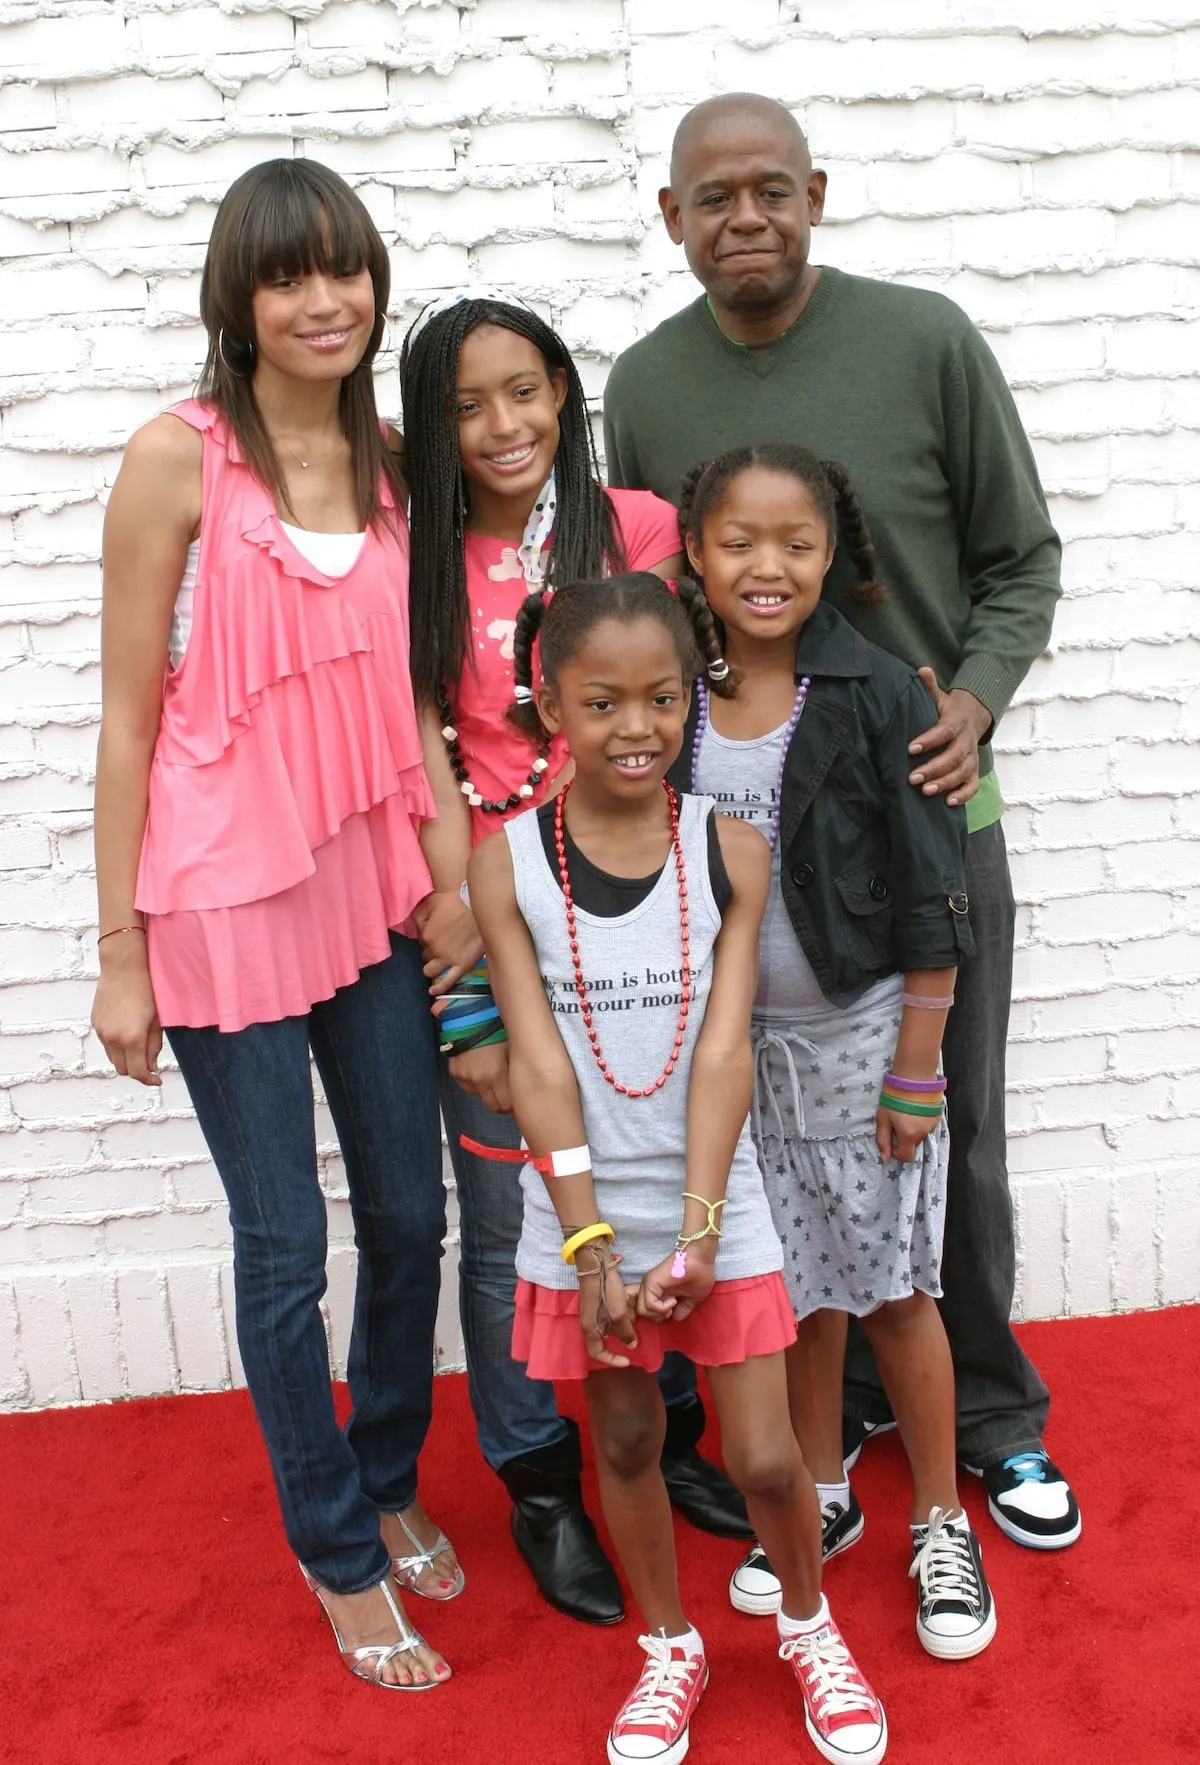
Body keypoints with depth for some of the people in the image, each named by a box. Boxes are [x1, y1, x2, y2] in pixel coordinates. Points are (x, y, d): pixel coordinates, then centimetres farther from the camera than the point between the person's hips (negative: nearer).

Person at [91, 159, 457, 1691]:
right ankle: (339, 1555, 31)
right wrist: (121, 951, -7)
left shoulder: (386, 459, 6)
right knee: (284, 1246, 7)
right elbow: (127, 719, -8)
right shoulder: (179, 459, -10)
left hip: (371, 887, 5)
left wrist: (450, 863, 6)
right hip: (224, 902, -5)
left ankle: (390, 1487, 41)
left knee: (410, 1213, 15)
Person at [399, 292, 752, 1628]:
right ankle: (540, 1486, 29)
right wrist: (461, 908, -10)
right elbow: (426, 751, -2)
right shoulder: (418, 558, 1)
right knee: (509, 1225, 8)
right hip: (474, 927, -1)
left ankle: (669, 1439, 37)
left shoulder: (636, 526, 1)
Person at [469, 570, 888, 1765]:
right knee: (624, 1444, 17)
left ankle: (807, 1627, 38)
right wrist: (591, 1245, -15)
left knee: (766, 1458, 6)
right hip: (581, 1216, 0)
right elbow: (539, 1062, -12)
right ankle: (669, 1649, 43)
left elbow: (723, 1050, -12)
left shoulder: (730, 851, -8)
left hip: (718, 1207, 0)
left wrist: (694, 1233, -18)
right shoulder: (507, 863, -9)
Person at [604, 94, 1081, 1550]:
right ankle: (835, 1404, 34)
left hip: (932, 808, -1)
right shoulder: (647, 388, 0)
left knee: (956, 1137, 10)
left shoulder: (927, 342, -5)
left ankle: (991, 1415, 33)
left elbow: (1022, 560, 1)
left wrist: (977, 696, -16)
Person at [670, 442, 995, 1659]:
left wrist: (915, 1072, -8)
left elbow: (931, 905, -9)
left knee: (889, 1287, 9)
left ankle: (940, 1524, 30)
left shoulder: (879, 696, -12)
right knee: (796, 1286, 16)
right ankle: (823, 1498, 38)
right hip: (738, 1044, 3)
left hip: (861, 1035, -3)